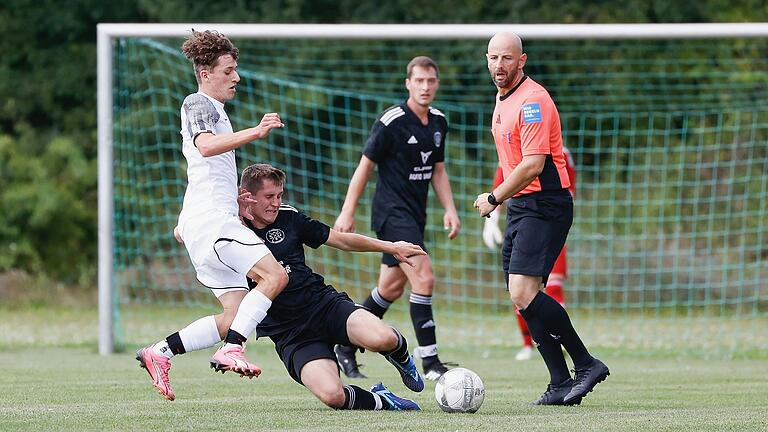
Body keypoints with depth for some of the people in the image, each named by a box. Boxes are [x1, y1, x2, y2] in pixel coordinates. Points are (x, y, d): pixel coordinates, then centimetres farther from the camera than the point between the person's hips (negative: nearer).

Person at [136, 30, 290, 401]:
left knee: (235, 315, 2)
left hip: (211, 223, 10)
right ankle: (231, 350, -26)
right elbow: (206, 146, -25)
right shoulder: (197, 103, -3)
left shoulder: (211, 108, 28)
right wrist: (255, 132, -35)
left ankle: (159, 353, 3)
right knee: (274, 275, -22)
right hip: (210, 219, -10)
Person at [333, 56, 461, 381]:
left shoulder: (438, 123, 9)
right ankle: (429, 361, -18)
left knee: (391, 287, 13)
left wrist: (450, 209, 6)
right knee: (423, 278, -19)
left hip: (415, 214, 8)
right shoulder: (390, 122, -13)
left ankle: (346, 349, 27)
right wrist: (347, 212, -9)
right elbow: (365, 166, -8)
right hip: (392, 212, -8)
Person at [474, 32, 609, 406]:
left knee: (523, 293, -19)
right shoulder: (503, 98, 15)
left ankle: (586, 364, -9)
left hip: (544, 206, -10)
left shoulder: (532, 101, -16)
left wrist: (494, 198, -14)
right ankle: (561, 384, 6)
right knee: (521, 298, 4)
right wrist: (501, 199, 20)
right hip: (519, 206, 10)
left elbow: (533, 165, -22)